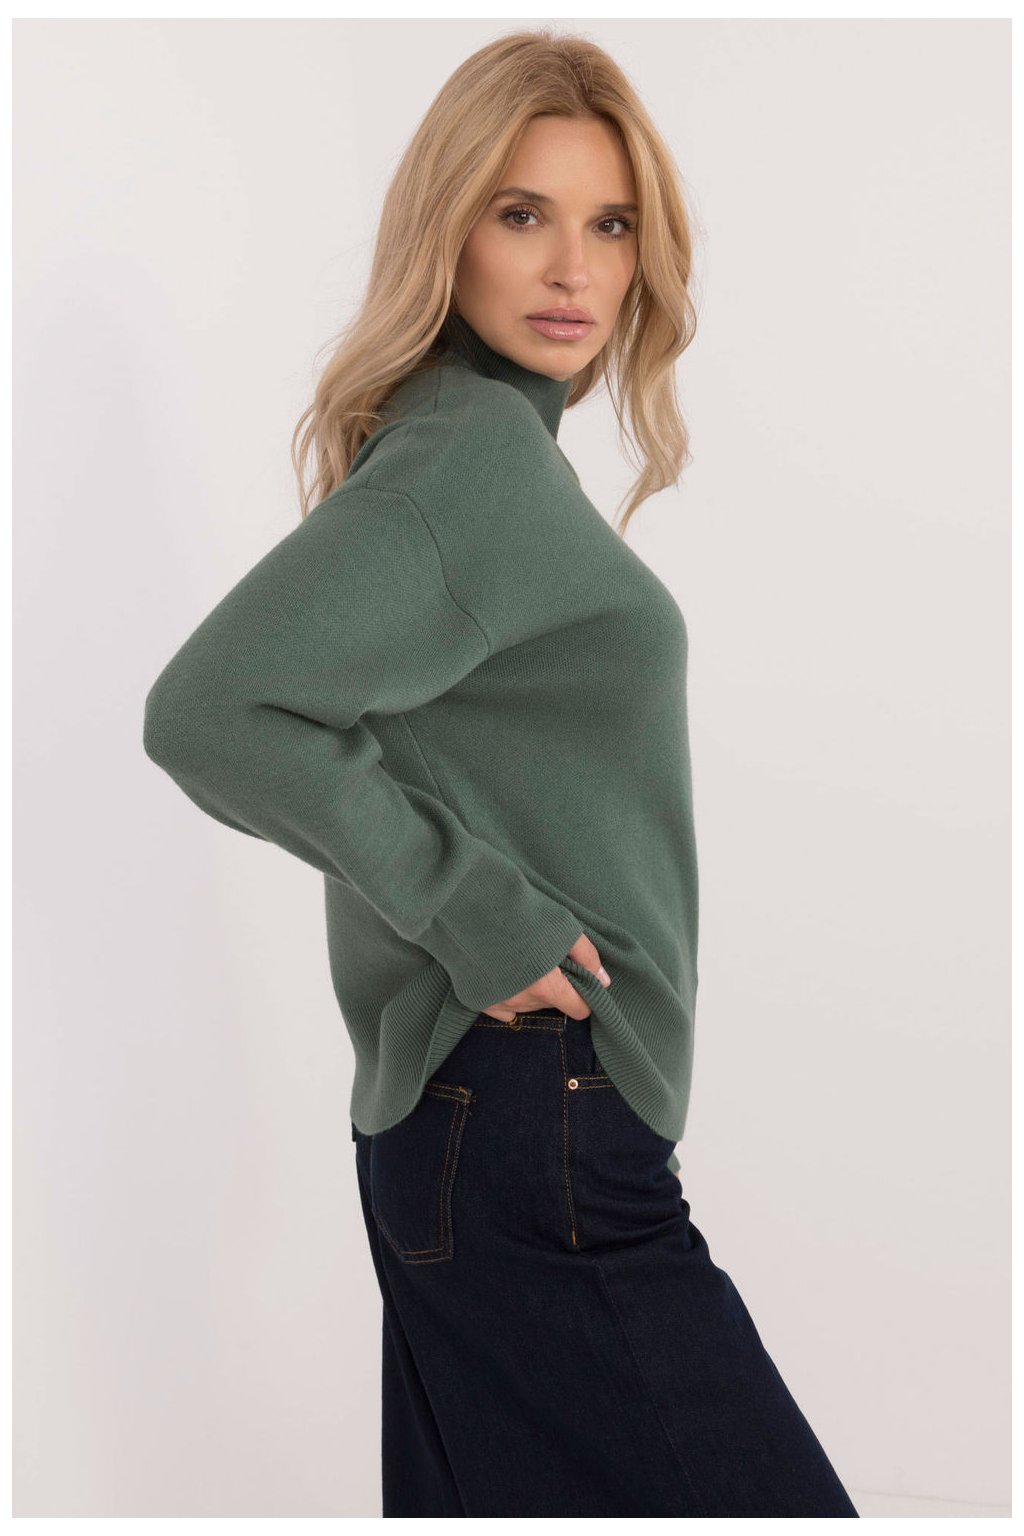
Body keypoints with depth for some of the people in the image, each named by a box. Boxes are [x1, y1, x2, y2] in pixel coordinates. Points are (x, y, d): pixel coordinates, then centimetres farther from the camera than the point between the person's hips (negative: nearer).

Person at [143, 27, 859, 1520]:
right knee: (757, 1495, -4)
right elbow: (209, 709, -23)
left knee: (494, 1502, 17)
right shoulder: (476, 451, -15)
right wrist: (474, 908, -19)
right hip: (533, 1130, -10)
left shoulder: (490, 437, 15)